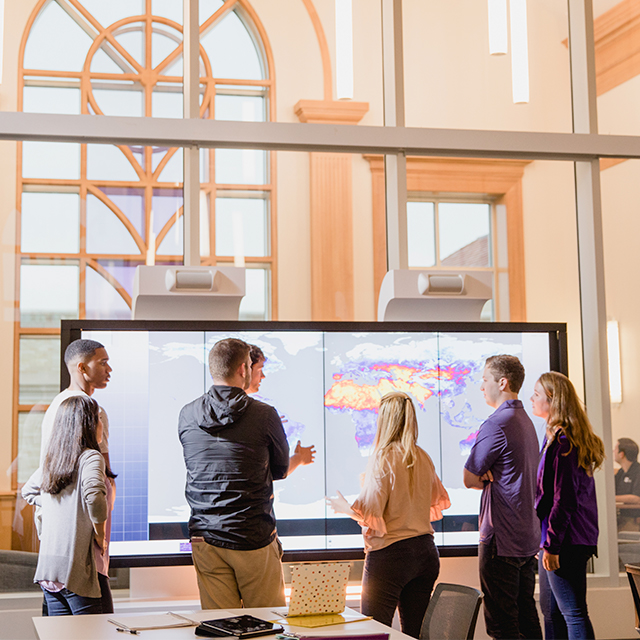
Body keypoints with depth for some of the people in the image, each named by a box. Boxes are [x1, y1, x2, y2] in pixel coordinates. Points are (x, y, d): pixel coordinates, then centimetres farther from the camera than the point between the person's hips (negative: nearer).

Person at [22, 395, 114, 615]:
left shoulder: (51, 461, 11)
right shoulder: (90, 457, -11)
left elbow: (28, 491, 28)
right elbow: (94, 497, -29)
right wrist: (100, 535, -13)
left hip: (48, 569, 7)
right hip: (80, 570, -7)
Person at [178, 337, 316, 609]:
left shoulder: (187, 416, 1)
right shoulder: (265, 415, -9)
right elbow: (280, 470, 5)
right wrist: (299, 458, 30)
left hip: (205, 539, 4)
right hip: (254, 538, -3)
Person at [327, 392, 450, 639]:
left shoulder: (383, 458, -12)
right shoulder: (423, 458, 6)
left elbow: (369, 514, -14)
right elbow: (439, 502, 19)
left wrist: (344, 507, 4)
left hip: (390, 554, -6)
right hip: (425, 551, 7)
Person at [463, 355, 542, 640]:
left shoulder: (496, 424, -16)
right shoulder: (526, 421, 15)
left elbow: (469, 479, -11)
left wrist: (486, 478, 6)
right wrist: (492, 477, -2)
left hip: (501, 538, -9)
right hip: (528, 537, 9)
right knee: (526, 614, 14)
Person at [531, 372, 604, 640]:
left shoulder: (561, 441, -17)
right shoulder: (565, 437, 15)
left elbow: (563, 499, -21)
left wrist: (551, 544, -19)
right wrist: (547, 542, 22)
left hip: (566, 542, -11)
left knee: (573, 613, -8)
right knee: (551, 611, 17)